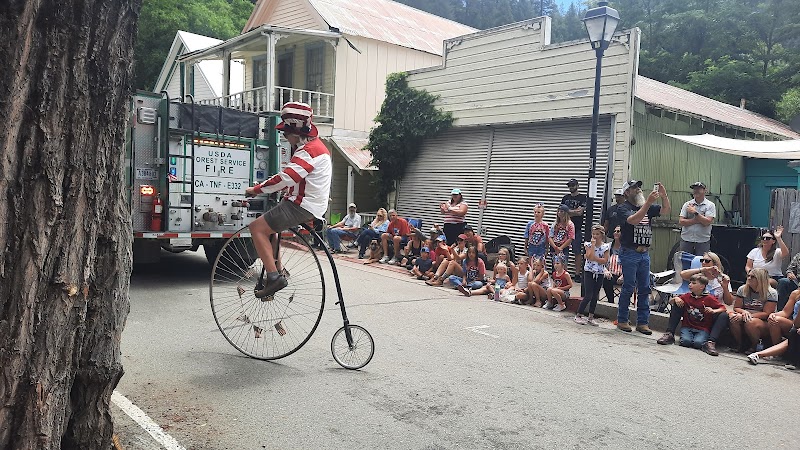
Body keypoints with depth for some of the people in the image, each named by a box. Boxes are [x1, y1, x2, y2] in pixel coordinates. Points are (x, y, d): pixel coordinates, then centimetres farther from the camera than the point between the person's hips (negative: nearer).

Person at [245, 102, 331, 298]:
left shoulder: (309, 149, -17)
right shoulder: (314, 146, 17)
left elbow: (287, 177, -26)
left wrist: (256, 189, -17)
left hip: (303, 207, -11)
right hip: (308, 203, 11)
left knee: (257, 227, -12)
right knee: (268, 226, 25)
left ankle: (274, 276, -17)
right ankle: (276, 271, 25)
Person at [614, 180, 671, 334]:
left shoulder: (648, 207, 15)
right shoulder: (623, 208, -5)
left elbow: (665, 211, 5)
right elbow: (633, 220, -23)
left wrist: (664, 195, -12)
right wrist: (648, 202, -28)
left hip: (644, 253, 6)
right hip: (629, 253, -6)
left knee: (644, 289, 6)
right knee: (628, 288, -3)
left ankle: (642, 322, 11)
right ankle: (622, 320, 9)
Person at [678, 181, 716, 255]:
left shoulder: (710, 205, 0)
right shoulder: (687, 204, 6)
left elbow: (707, 222, -14)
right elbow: (681, 222, -3)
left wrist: (695, 212, -15)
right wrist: (696, 220, -12)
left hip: (703, 241, -2)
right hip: (686, 240, 2)